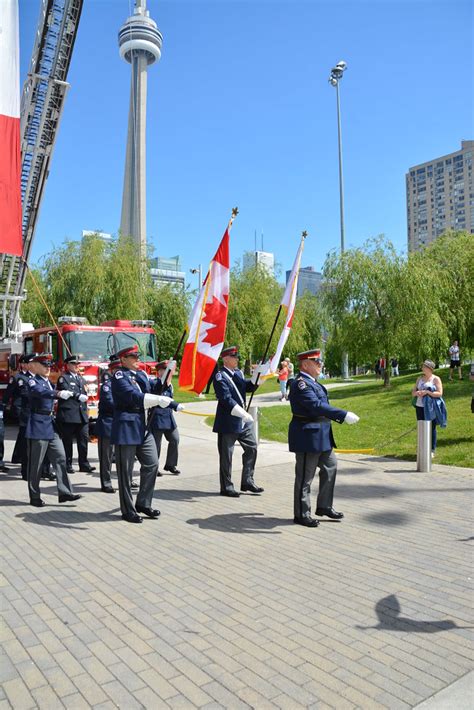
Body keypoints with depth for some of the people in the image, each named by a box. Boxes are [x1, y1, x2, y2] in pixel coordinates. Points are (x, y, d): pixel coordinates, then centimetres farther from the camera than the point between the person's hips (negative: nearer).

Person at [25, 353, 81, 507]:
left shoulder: (49, 382, 15)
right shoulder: (33, 381, -9)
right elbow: (40, 392, -32)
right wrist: (58, 393, -46)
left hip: (51, 425, 8)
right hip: (38, 426, -7)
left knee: (60, 458, 2)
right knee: (35, 463, 2)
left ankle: (64, 492, 4)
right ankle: (35, 496, 13)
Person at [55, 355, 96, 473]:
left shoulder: (81, 379, 21)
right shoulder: (63, 378, 0)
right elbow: (66, 391, -15)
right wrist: (78, 396, -14)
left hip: (82, 415, 6)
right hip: (68, 415, -6)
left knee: (84, 439, 2)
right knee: (67, 441, 2)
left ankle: (84, 464, 7)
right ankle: (67, 465, 10)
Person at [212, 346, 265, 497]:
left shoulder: (238, 373, 11)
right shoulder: (220, 376, -15)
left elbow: (249, 387, 11)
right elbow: (226, 399, -23)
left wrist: (257, 374, -3)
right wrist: (243, 414, -29)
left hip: (244, 420, 8)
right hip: (228, 421, -8)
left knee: (251, 448, 11)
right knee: (226, 455, 3)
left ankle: (247, 481, 24)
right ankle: (226, 487, 16)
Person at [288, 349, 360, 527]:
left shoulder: (311, 382, 12)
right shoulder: (300, 384, -20)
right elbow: (317, 405, -31)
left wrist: (341, 416, 16)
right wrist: (344, 415, -33)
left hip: (320, 435, 10)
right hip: (307, 436, -10)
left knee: (330, 466, 17)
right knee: (305, 476, 2)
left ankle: (324, 506, 29)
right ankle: (302, 515, 16)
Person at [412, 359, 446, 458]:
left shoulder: (436, 379, -1)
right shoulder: (420, 379, 13)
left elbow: (439, 393, -10)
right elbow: (413, 393, 14)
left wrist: (427, 392, -19)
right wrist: (417, 393, -9)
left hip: (431, 408, -5)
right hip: (420, 407, 5)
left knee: (431, 428, 0)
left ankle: (432, 450, 10)